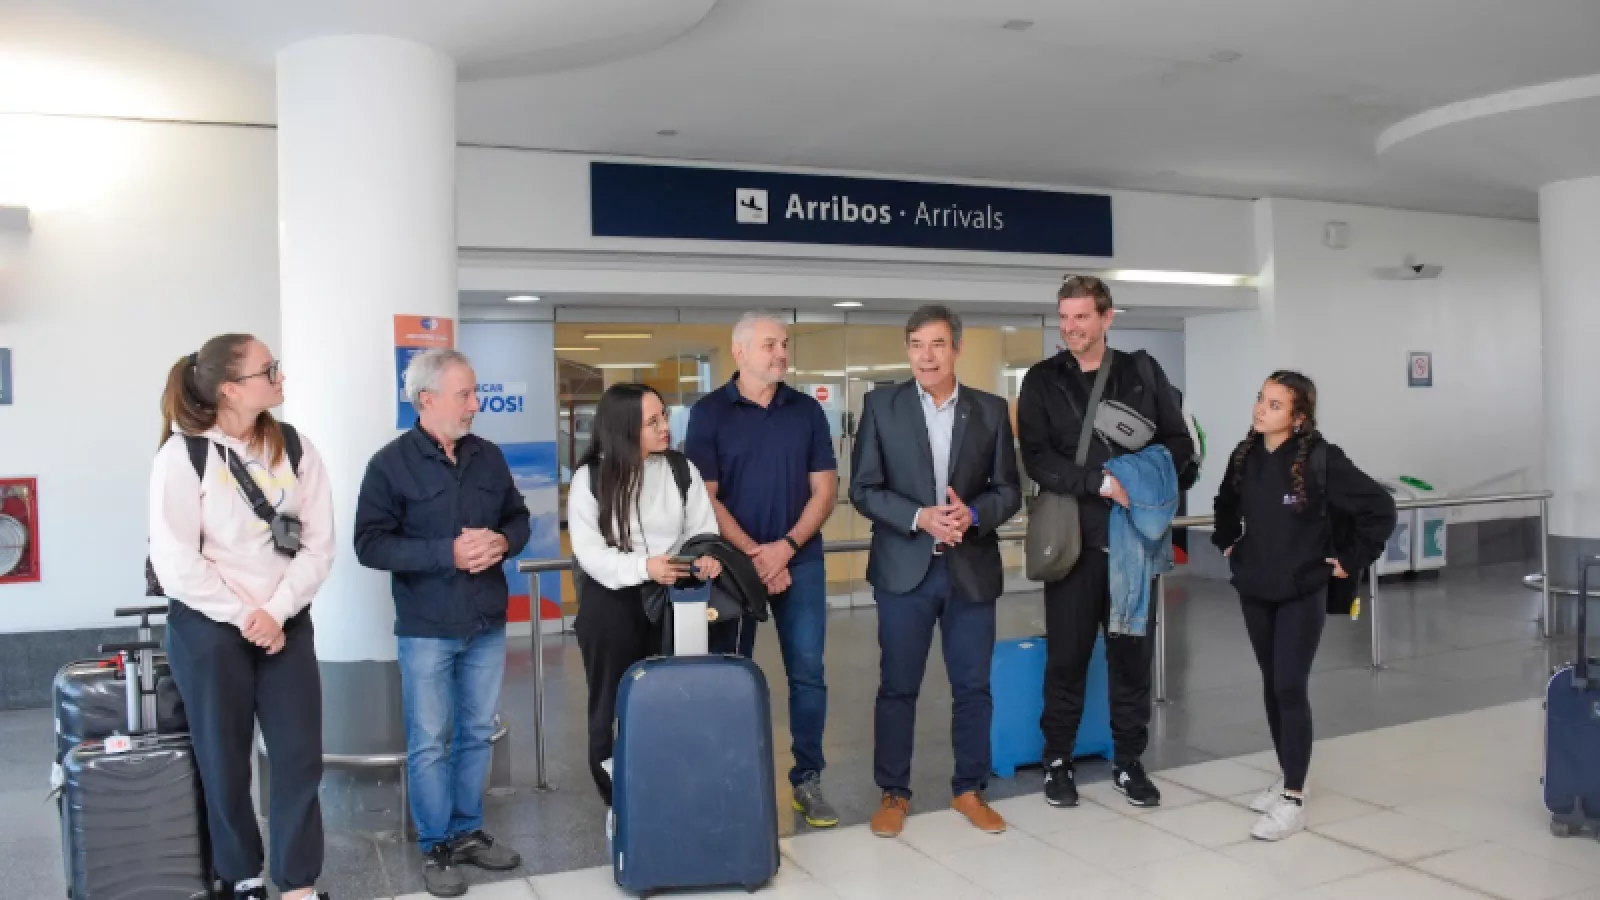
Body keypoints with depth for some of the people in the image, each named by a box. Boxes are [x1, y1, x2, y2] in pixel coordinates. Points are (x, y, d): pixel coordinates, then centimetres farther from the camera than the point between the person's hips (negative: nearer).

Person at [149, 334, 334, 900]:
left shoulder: (295, 448, 1)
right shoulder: (184, 453, -9)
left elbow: (319, 545, -3)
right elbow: (175, 562, -14)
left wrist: (275, 612, -14)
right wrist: (243, 617, -14)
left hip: (286, 624, 3)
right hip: (209, 628, -3)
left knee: (301, 758, 2)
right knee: (224, 764, 10)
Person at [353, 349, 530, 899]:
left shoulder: (488, 457, 5)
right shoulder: (391, 463, -9)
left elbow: (519, 517, 13)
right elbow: (370, 544, -14)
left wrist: (503, 542, -10)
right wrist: (448, 552, -22)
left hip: (487, 625, 5)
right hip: (427, 630, -4)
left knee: (477, 734, 13)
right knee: (429, 743, 4)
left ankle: (467, 833, 28)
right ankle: (436, 848, 18)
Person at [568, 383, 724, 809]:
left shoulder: (681, 470, 2)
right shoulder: (590, 478, -6)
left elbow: (702, 528, 1)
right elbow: (590, 552, -13)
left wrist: (706, 556, -23)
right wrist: (643, 567, -28)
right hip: (611, 598, -2)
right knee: (615, 701, 3)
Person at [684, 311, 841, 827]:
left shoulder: (807, 410, 5)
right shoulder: (709, 413, -2)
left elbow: (825, 490, 3)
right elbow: (705, 497, -5)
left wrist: (786, 547, -10)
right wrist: (754, 554, -11)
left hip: (800, 560, 2)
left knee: (807, 672, 2)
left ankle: (807, 779, 13)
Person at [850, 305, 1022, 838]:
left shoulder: (991, 410, 4)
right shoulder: (881, 405, 0)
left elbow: (1009, 489, 5)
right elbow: (863, 489, -3)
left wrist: (974, 514, -16)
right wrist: (919, 518, -17)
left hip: (972, 569, 2)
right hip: (904, 569, -1)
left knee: (973, 687, 9)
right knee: (897, 686, 6)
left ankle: (969, 789, 25)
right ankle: (893, 792, 21)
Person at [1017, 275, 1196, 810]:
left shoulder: (1142, 373, 7)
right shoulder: (1042, 380, 2)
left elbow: (1179, 442, 7)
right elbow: (1037, 458, -8)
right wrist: (1101, 483, -18)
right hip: (1073, 538, -1)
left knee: (1133, 654, 9)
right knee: (1066, 656, 6)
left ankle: (1128, 762, 23)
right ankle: (1058, 761, 21)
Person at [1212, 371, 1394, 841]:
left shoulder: (1321, 459, -17)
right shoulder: (1245, 454, 1)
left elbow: (1380, 506, -13)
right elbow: (1227, 503, 23)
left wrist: (1351, 559, -11)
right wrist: (1227, 543, 16)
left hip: (1302, 593, -6)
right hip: (1253, 590, 6)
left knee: (1290, 688, -8)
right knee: (1271, 685, 13)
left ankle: (1293, 800, -1)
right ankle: (1288, 778, 27)